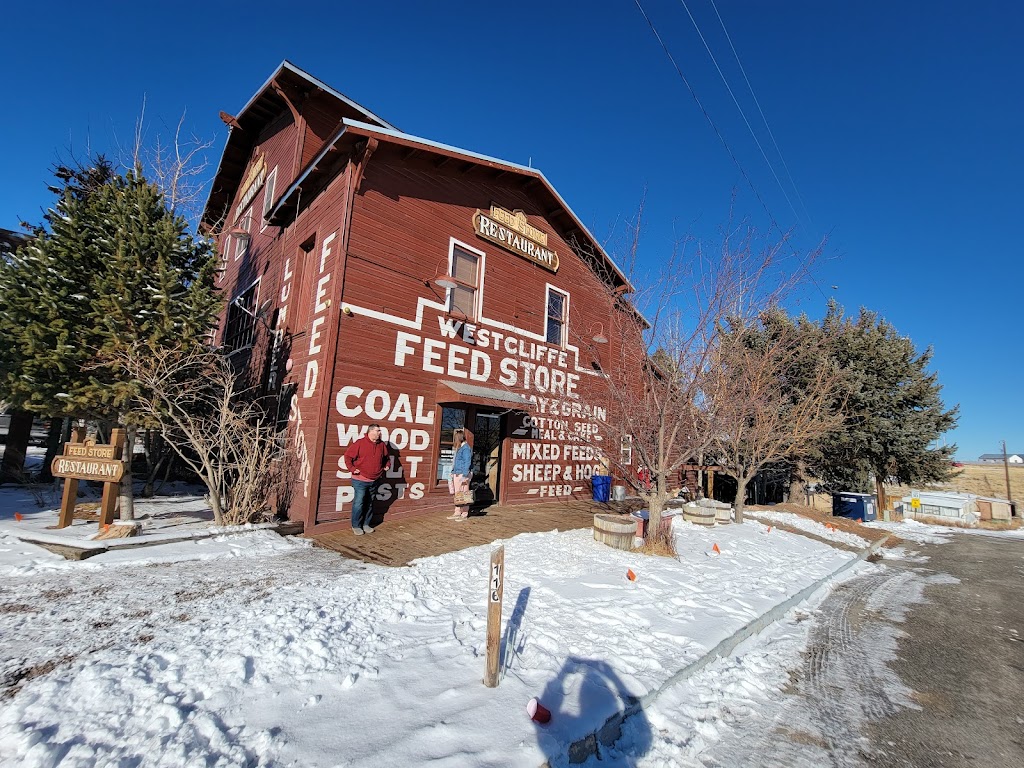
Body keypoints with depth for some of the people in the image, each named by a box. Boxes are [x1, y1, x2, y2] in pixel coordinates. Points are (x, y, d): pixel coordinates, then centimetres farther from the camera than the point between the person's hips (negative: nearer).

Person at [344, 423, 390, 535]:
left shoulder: (382, 444, 6)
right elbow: (348, 455, -7)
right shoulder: (360, 443, -11)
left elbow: (385, 457, 23)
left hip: (375, 480, 5)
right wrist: (352, 468, -12)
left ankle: (366, 524, 25)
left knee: (369, 503, 13)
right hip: (360, 480, -5)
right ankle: (356, 526, 12)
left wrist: (385, 466, 10)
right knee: (359, 503, -3)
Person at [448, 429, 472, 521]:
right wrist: (453, 473, 20)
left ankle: (464, 514, 2)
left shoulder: (466, 448, -11)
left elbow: (467, 462, -15)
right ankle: (457, 513, 17)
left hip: (462, 474, -9)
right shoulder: (458, 448, 17)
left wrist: (464, 476, -19)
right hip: (456, 474, 9)